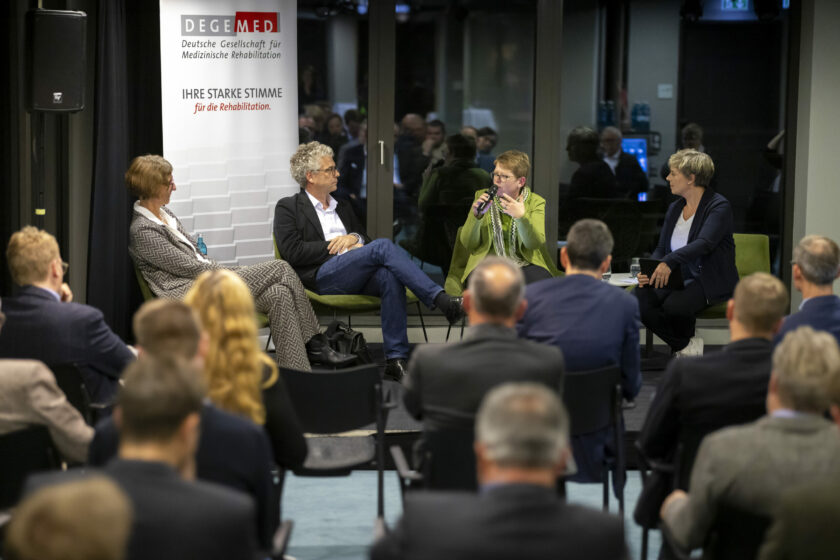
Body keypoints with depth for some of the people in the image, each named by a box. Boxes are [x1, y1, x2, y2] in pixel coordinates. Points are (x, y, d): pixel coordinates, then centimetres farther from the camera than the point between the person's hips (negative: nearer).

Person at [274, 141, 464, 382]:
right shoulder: (288, 207, 11)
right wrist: (336, 245, -4)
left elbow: (367, 241, 26)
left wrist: (354, 237, 2)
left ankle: (395, 359, -36)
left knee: (390, 276, -32)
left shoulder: (343, 208, 30)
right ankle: (443, 301, -35)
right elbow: (292, 252, -4)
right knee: (383, 246, -29)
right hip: (322, 276, -6)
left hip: (358, 277, 6)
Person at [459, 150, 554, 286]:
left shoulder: (536, 202, 7)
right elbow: (468, 244, 5)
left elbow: (534, 244, -7)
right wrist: (476, 215, -13)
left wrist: (521, 217, -24)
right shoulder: (481, 196, 11)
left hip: (525, 265, 0)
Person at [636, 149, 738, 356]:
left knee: (673, 306, -35)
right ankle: (686, 346, -7)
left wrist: (670, 261, -37)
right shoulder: (674, 209, 15)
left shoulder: (719, 206, -8)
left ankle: (687, 340, 1)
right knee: (641, 299, -24)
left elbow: (704, 244, -24)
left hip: (709, 283, -6)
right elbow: (661, 249, 14)